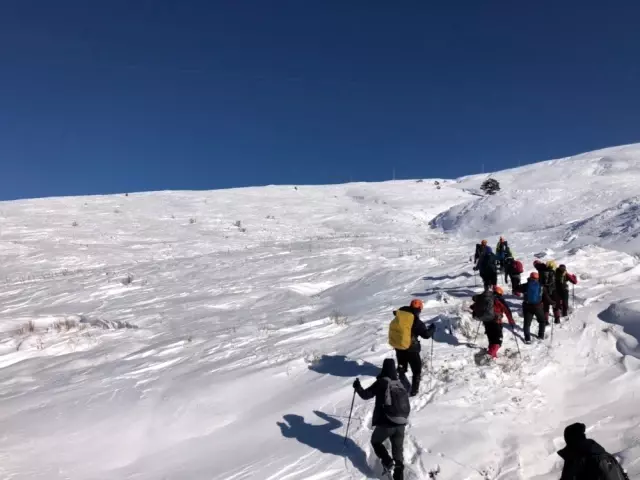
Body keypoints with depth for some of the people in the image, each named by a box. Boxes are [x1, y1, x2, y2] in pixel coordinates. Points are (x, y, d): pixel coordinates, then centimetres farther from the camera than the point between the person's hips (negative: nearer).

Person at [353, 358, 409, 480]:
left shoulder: (381, 382, -5)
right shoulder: (400, 384, 11)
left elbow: (365, 395, 3)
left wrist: (357, 387, 19)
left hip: (386, 423, -4)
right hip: (401, 424, 4)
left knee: (375, 442, 21)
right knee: (398, 450, 17)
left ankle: (387, 462, 0)